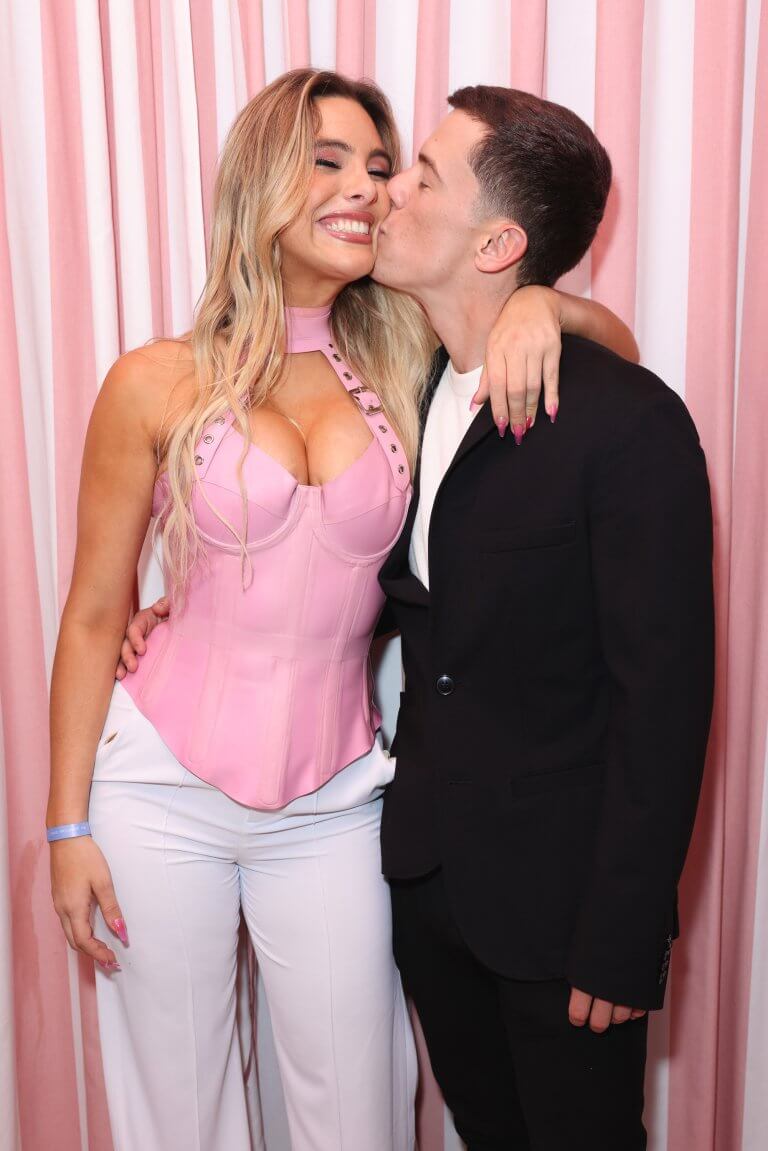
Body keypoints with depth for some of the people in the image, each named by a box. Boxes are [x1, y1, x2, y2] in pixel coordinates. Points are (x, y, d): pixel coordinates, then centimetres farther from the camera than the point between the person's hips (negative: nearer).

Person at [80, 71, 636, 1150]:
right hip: (163, 789, -1)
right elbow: (94, 616, -1)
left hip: (332, 802, 2)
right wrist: (69, 825, 0)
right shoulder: (158, 384, -7)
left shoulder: (401, 364, -1)